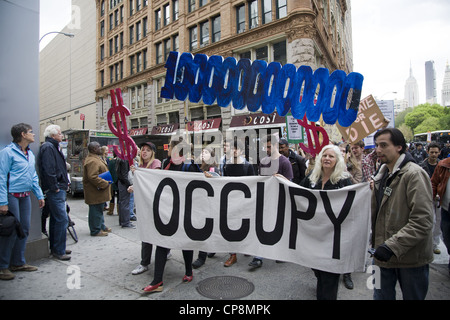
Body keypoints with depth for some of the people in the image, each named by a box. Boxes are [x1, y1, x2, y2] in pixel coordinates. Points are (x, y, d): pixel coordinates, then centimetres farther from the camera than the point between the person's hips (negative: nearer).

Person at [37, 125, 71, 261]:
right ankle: (58, 251, 0)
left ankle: (55, 248, 27)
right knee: (62, 219, -9)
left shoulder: (54, 147, 19)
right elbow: (48, 169, -22)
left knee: (56, 219, 16)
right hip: (55, 190, -11)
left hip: (59, 189, 11)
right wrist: (55, 187, -18)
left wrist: (65, 183, 17)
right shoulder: (48, 147, -13)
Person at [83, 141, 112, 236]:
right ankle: (95, 231, 8)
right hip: (95, 192, -11)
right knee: (96, 210, -2)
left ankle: (101, 226, 32)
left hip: (99, 191, 11)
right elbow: (92, 177, -29)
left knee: (99, 209, 20)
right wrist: (105, 183, -22)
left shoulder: (96, 158, 15)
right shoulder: (92, 161, -21)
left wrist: (105, 182, 17)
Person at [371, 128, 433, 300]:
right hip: (383, 253, 7)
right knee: (382, 295, 17)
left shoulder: (414, 174, -16)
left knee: (412, 296, 13)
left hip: (410, 258, -7)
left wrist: (392, 245, -28)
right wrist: (376, 243, 11)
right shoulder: (383, 173, 9)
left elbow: (422, 221, -24)